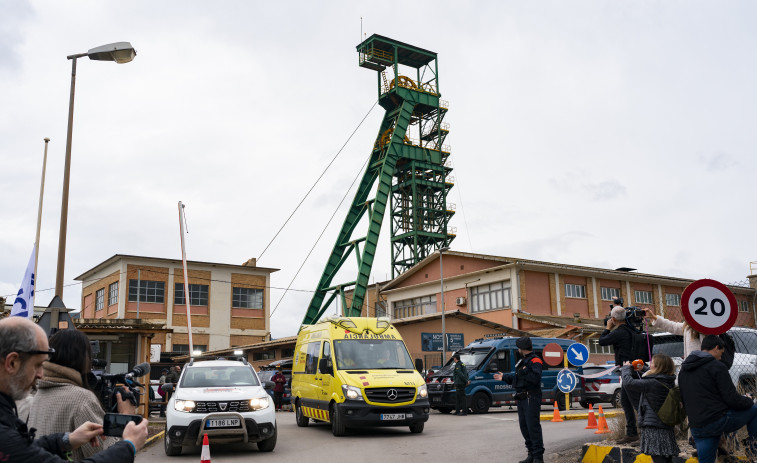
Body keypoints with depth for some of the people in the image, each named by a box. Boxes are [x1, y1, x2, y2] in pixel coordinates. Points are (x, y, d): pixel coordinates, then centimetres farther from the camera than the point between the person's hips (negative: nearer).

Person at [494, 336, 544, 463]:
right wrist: (504, 377, 32)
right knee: (524, 426, 12)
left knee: (533, 426, -12)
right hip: (521, 399, 10)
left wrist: (524, 372, -23)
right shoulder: (523, 361, 21)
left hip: (531, 399, -10)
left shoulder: (535, 361, -10)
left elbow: (536, 378, -25)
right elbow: (517, 377, 30)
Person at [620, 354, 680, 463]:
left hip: (654, 427, -9)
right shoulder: (669, 382, 6)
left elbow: (629, 382, -18)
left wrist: (626, 368, 0)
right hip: (667, 426, 9)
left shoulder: (652, 383, -19)